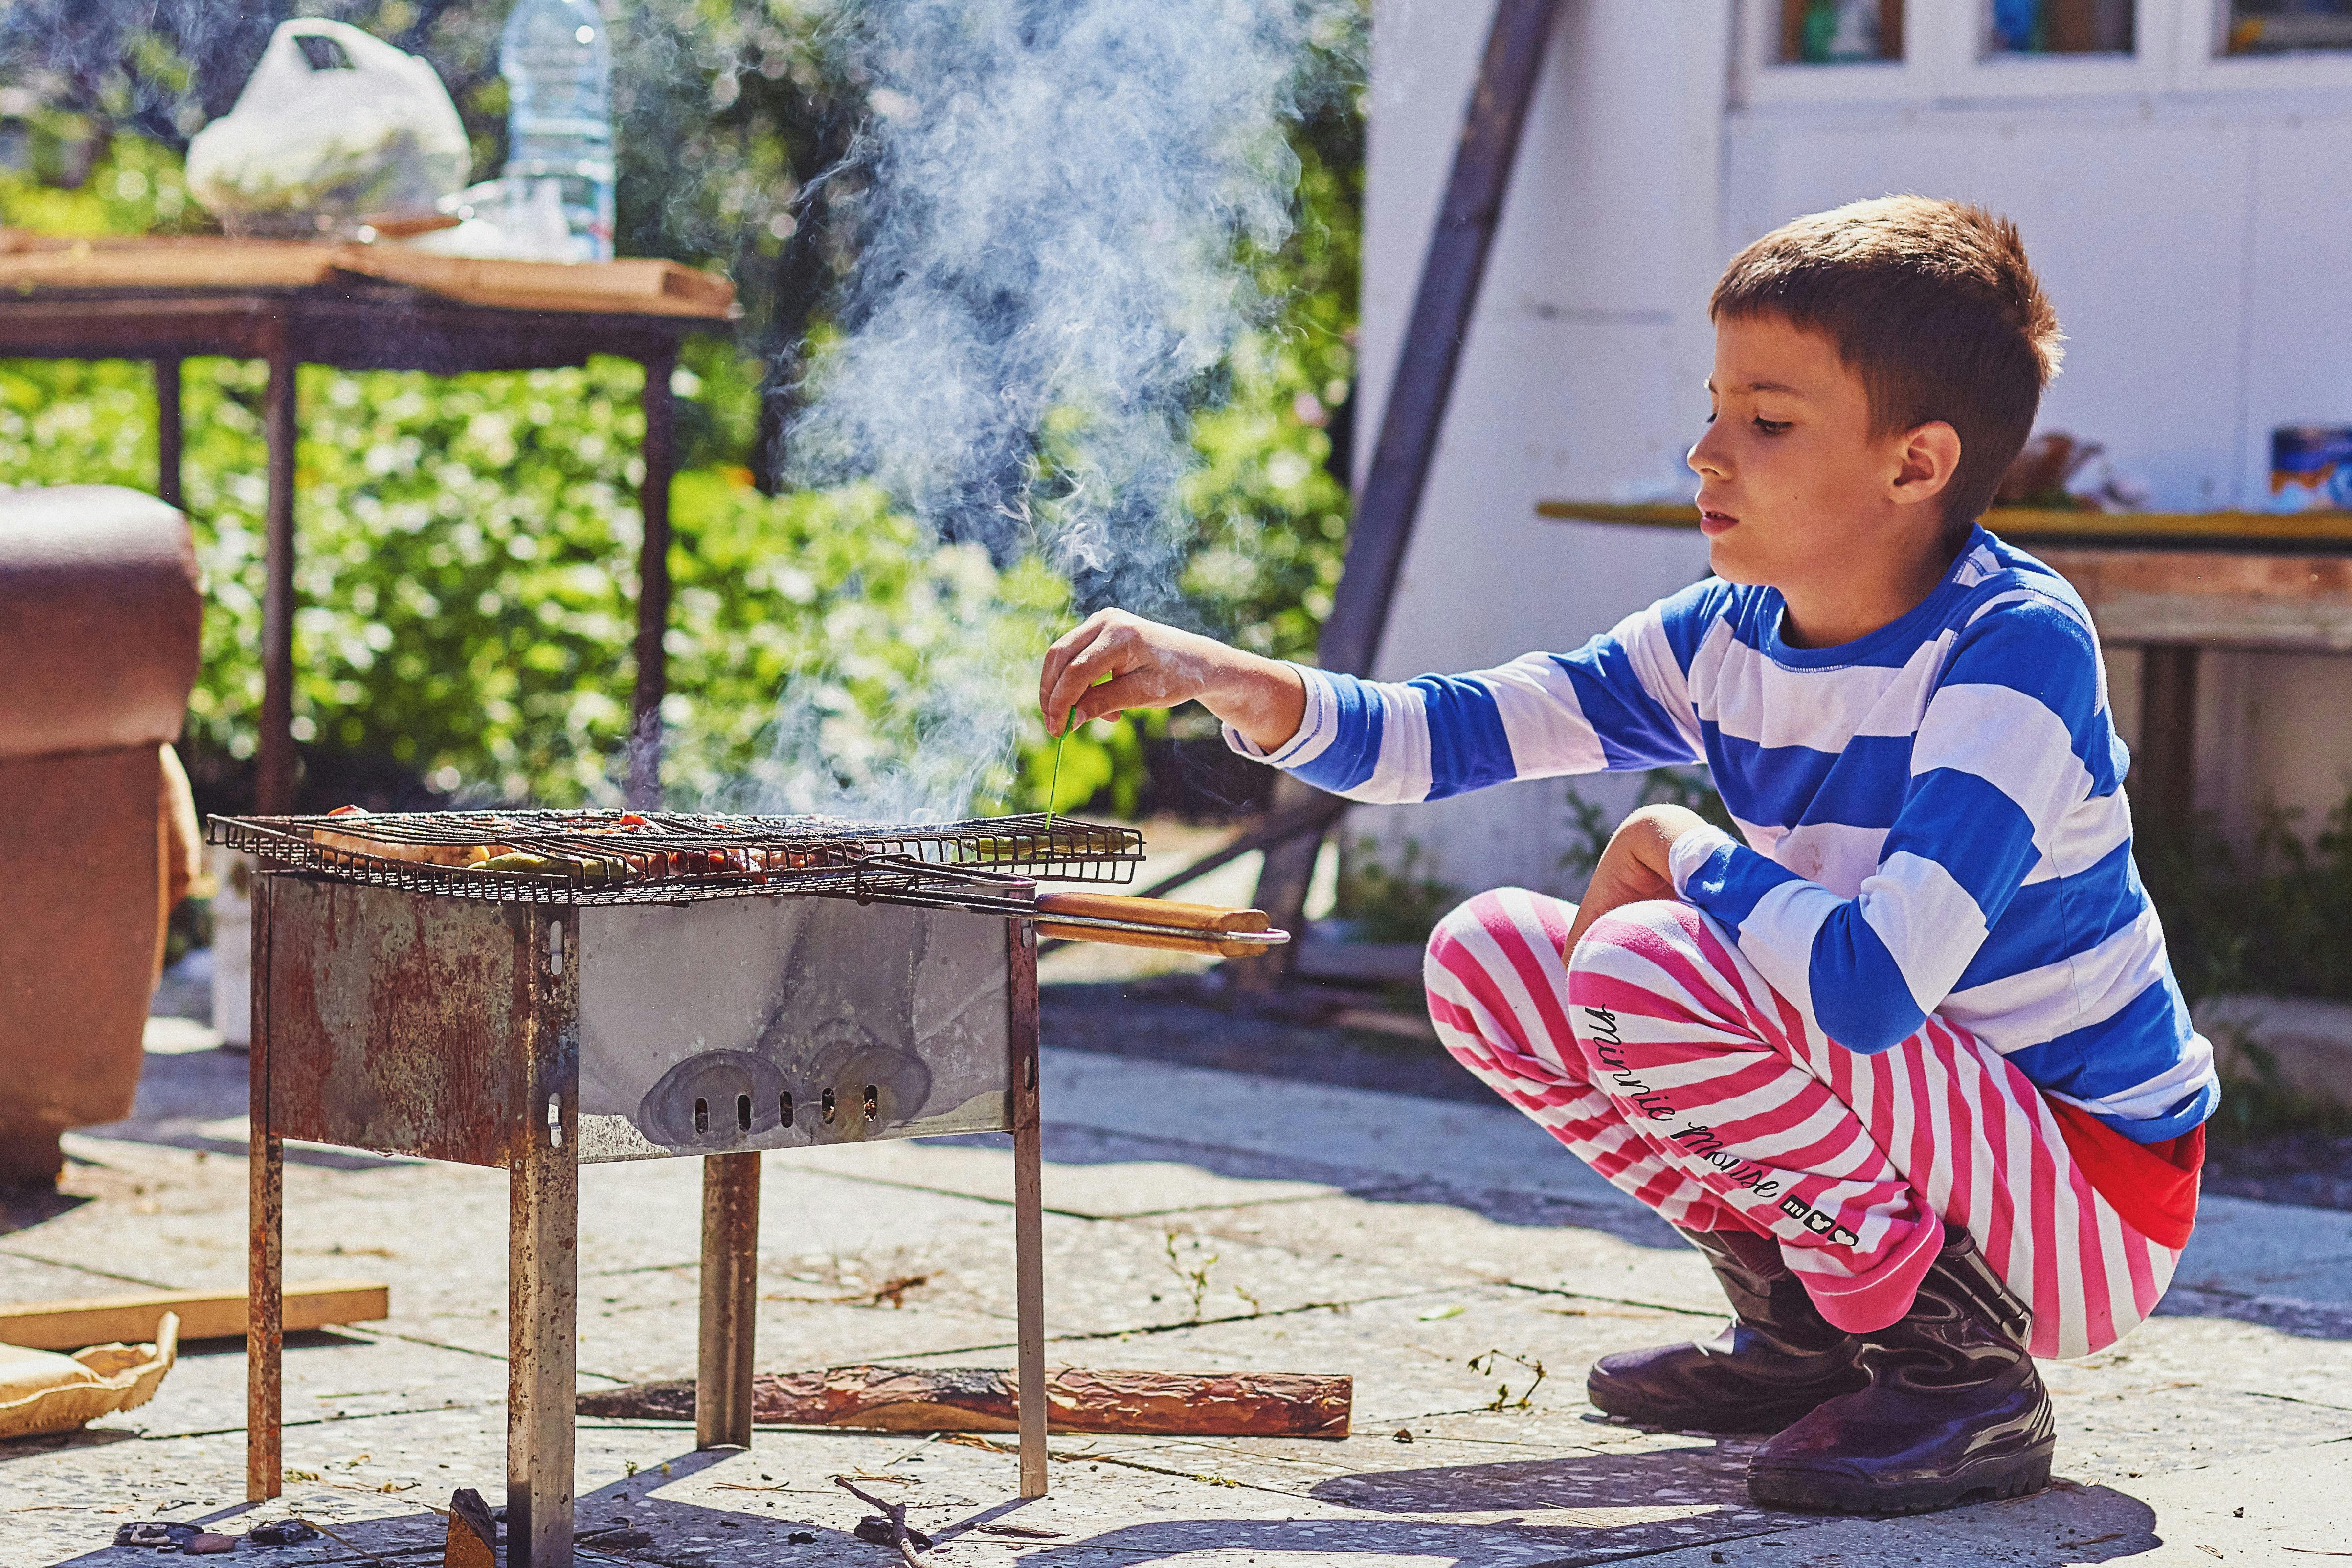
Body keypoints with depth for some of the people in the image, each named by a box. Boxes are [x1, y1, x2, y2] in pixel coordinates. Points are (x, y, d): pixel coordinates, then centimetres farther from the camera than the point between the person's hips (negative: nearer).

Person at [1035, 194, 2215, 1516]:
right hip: (1907, 1105, 8)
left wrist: (1683, 856, -18)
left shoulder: (2016, 646, -24)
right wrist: (1228, 680, -16)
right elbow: (1445, 738, 0)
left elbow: (1873, 982, -35)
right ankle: (1807, 1322, 8)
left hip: (2094, 1202, -8)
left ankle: (1963, 1370, -13)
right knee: (1489, 958, 1)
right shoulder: (1728, 641, -1)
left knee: (1648, 969, -27)